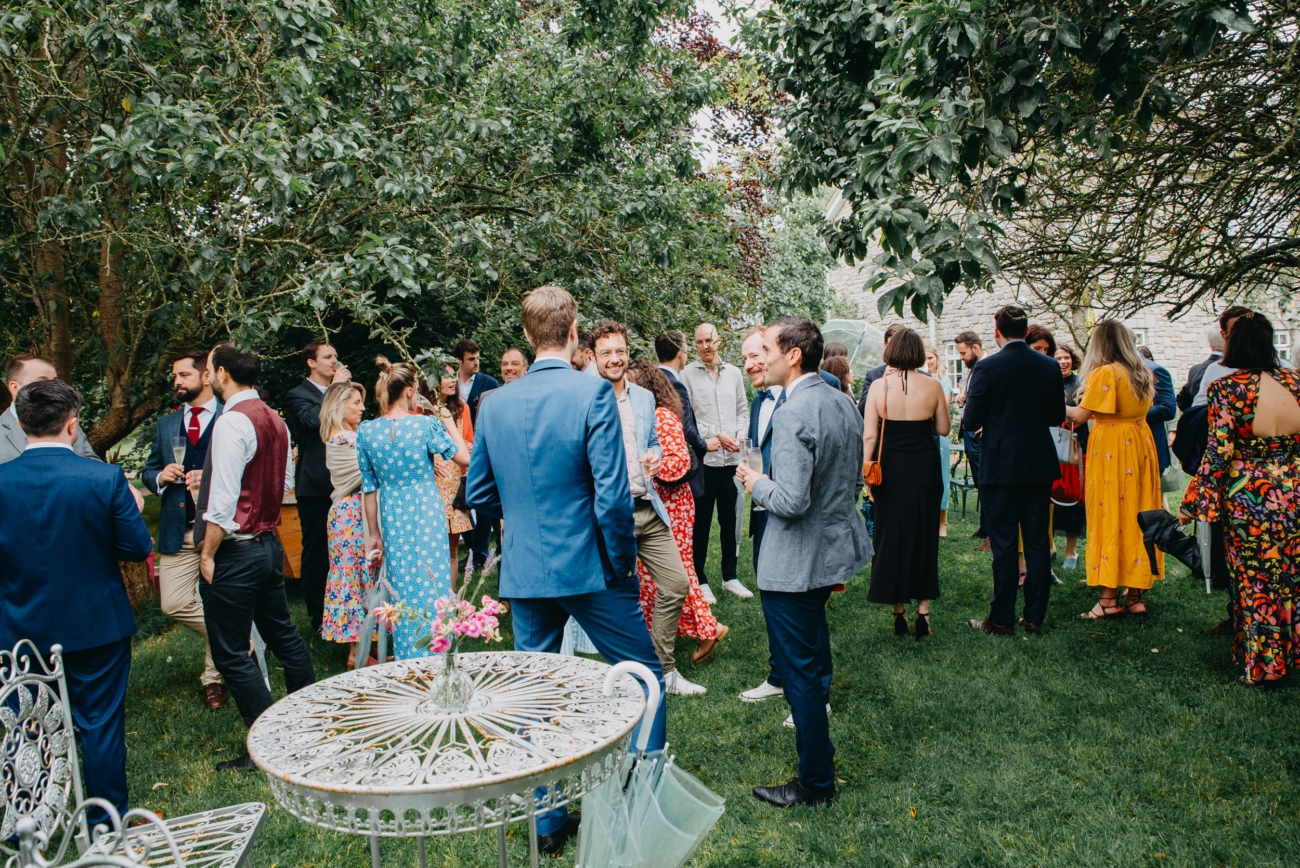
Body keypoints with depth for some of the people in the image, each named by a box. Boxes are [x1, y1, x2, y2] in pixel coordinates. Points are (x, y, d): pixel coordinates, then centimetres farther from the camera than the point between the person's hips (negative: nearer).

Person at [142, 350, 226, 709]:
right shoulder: (165, 425, 16)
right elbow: (148, 471, 19)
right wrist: (160, 477, -3)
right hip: (177, 529, 5)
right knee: (174, 604, -3)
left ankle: (214, 676, 21)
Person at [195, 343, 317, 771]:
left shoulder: (232, 422, -19)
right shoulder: (274, 419, 8)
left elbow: (224, 498, -22)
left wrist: (208, 555, -15)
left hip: (235, 552, -9)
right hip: (269, 543, 9)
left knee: (232, 654, 2)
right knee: (282, 634, 20)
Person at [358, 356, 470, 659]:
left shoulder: (366, 431, -2)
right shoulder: (426, 425, -13)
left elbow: (369, 488, 3)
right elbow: (465, 458, -5)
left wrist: (373, 533, 11)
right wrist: (449, 424, 7)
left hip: (392, 517, 3)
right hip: (427, 514, -3)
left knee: (402, 589, 14)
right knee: (432, 587, 8)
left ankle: (407, 658, 24)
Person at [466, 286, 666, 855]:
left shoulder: (494, 404, 1)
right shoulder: (593, 393, -14)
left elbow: (478, 495, 9)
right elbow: (612, 495, -18)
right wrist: (624, 562, -6)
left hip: (524, 572, 5)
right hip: (588, 567, -5)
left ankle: (547, 822, 27)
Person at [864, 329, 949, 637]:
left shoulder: (878, 386, -7)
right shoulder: (932, 386, -5)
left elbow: (869, 436, -8)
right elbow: (943, 429, 4)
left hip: (889, 470, 0)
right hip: (925, 470, 1)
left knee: (891, 536, 10)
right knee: (924, 536, 12)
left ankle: (899, 613, 15)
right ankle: (923, 611, 13)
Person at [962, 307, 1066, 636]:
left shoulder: (986, 368, -13)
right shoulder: (1050, 367, 1)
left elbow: (971, 422, -12)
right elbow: (1057, 416, 9)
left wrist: (969, 404, 9)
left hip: (1000, 468, -4)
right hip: (1040, 466, 4)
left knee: (1004, 545, 2)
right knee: (1037, 543, 10)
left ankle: (1002, 618, 9)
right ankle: (1035, 617, 17)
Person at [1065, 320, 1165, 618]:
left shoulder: (1104, 373, -13)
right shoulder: (1144, 373, 10)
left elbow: (1082, 414, -14)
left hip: (1111, 449, -7)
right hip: (1140, 445, 7)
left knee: (1110, 517, -1)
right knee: (1137, 516, 9)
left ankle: (1109, 599, 1)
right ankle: (1136, 596, 15)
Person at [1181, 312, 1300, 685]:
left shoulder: (1227, 388, -13)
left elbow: (1219, 452, -15)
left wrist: (1193, 503, -9)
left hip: (1248, 497, -4)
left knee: (1254, 581, 7)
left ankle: (1261, 665, 17)